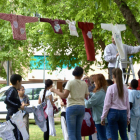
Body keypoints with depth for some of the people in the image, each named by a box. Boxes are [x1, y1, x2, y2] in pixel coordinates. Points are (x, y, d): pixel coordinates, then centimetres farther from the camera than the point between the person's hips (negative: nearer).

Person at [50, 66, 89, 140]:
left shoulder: (70, 82, -5)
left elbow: (64, 96, -13)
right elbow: (86, 96, 16)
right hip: (82, 107, 5)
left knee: (71, 133, -5)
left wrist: (55, 90, 0)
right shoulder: (84, 84, 9)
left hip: (72, 107, -5)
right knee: (78, 132, 10)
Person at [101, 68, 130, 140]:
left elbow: (107, 104, -6)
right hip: (123, 112, 4)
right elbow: (127, 103, 10)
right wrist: (128, 116, 20)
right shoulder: (125, 88, 4)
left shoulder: (111, 88, -9)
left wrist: (103, 117, 1)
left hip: (113, 112, -4)